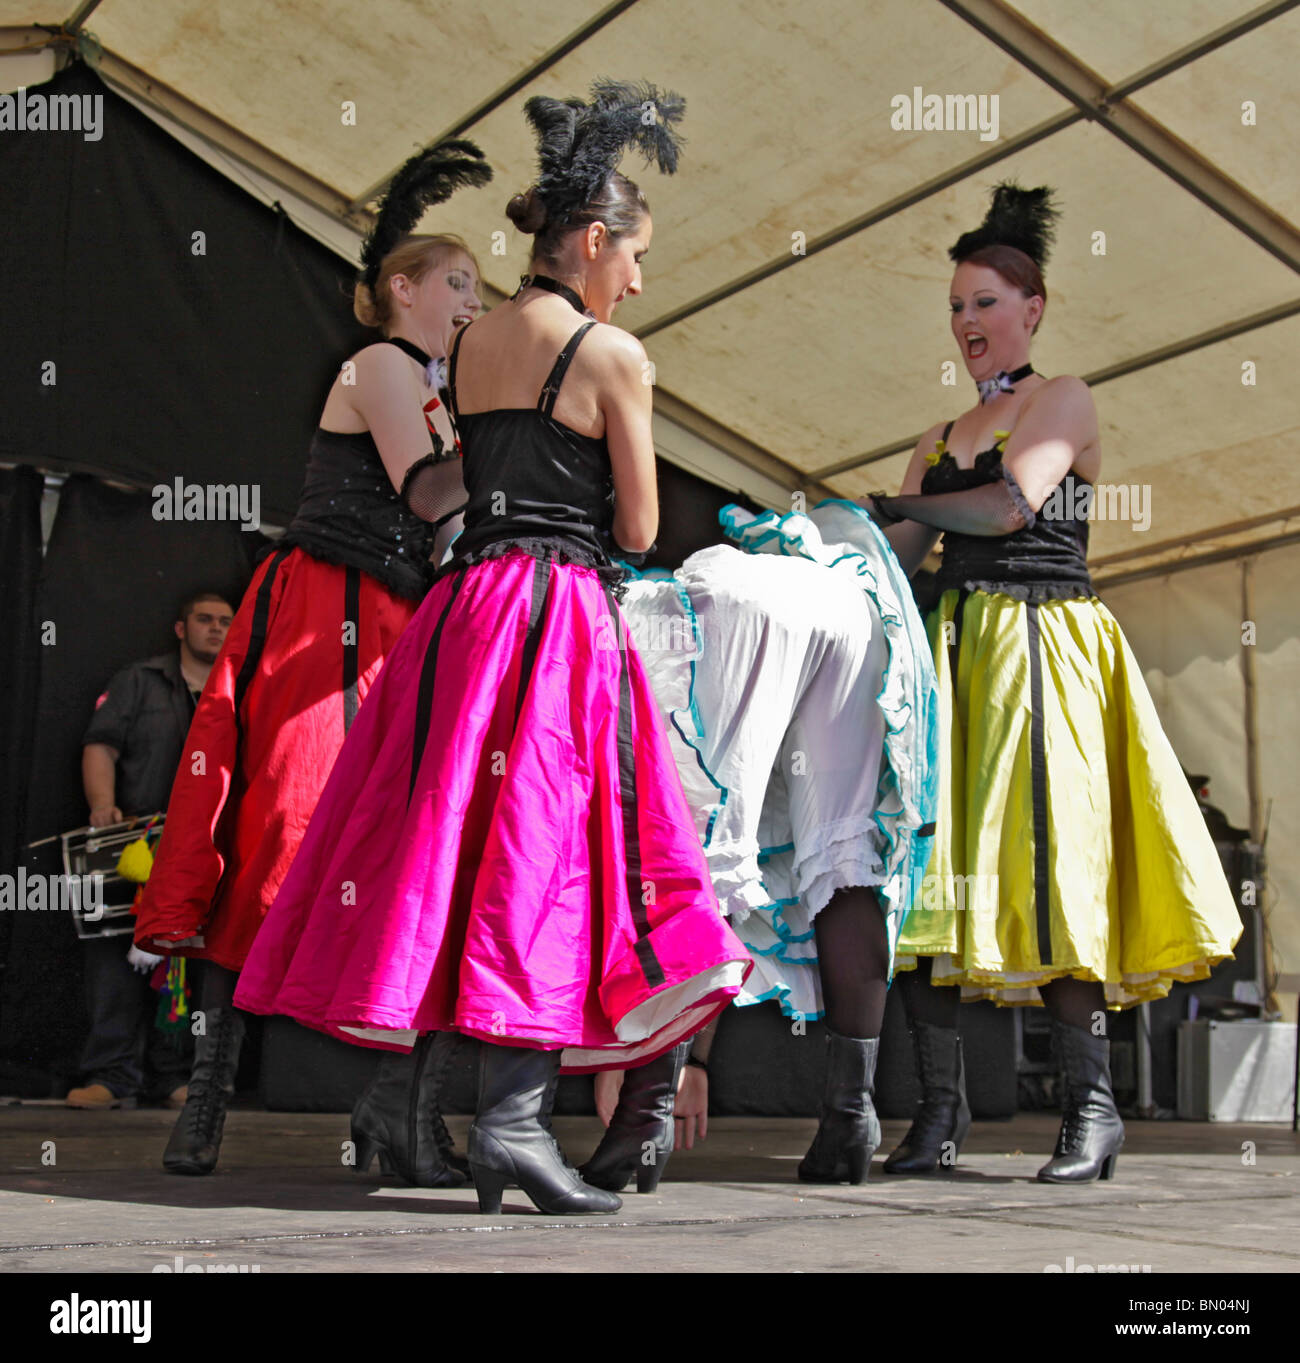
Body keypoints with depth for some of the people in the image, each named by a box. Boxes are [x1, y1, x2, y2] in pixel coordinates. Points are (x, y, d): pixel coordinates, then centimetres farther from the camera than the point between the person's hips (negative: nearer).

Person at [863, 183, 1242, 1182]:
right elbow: (896, 554, 15)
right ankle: (942, 1107, 1)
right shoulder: (941, 439, 22)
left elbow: (1011, 506, -11)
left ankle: (1093, 1104, -5)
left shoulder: (1063, 400, 5)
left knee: (1046, 859, -12)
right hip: (955, 646, 6)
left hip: (1041, 645, -6)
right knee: (933, 863, -3)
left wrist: (904, 504, -1)